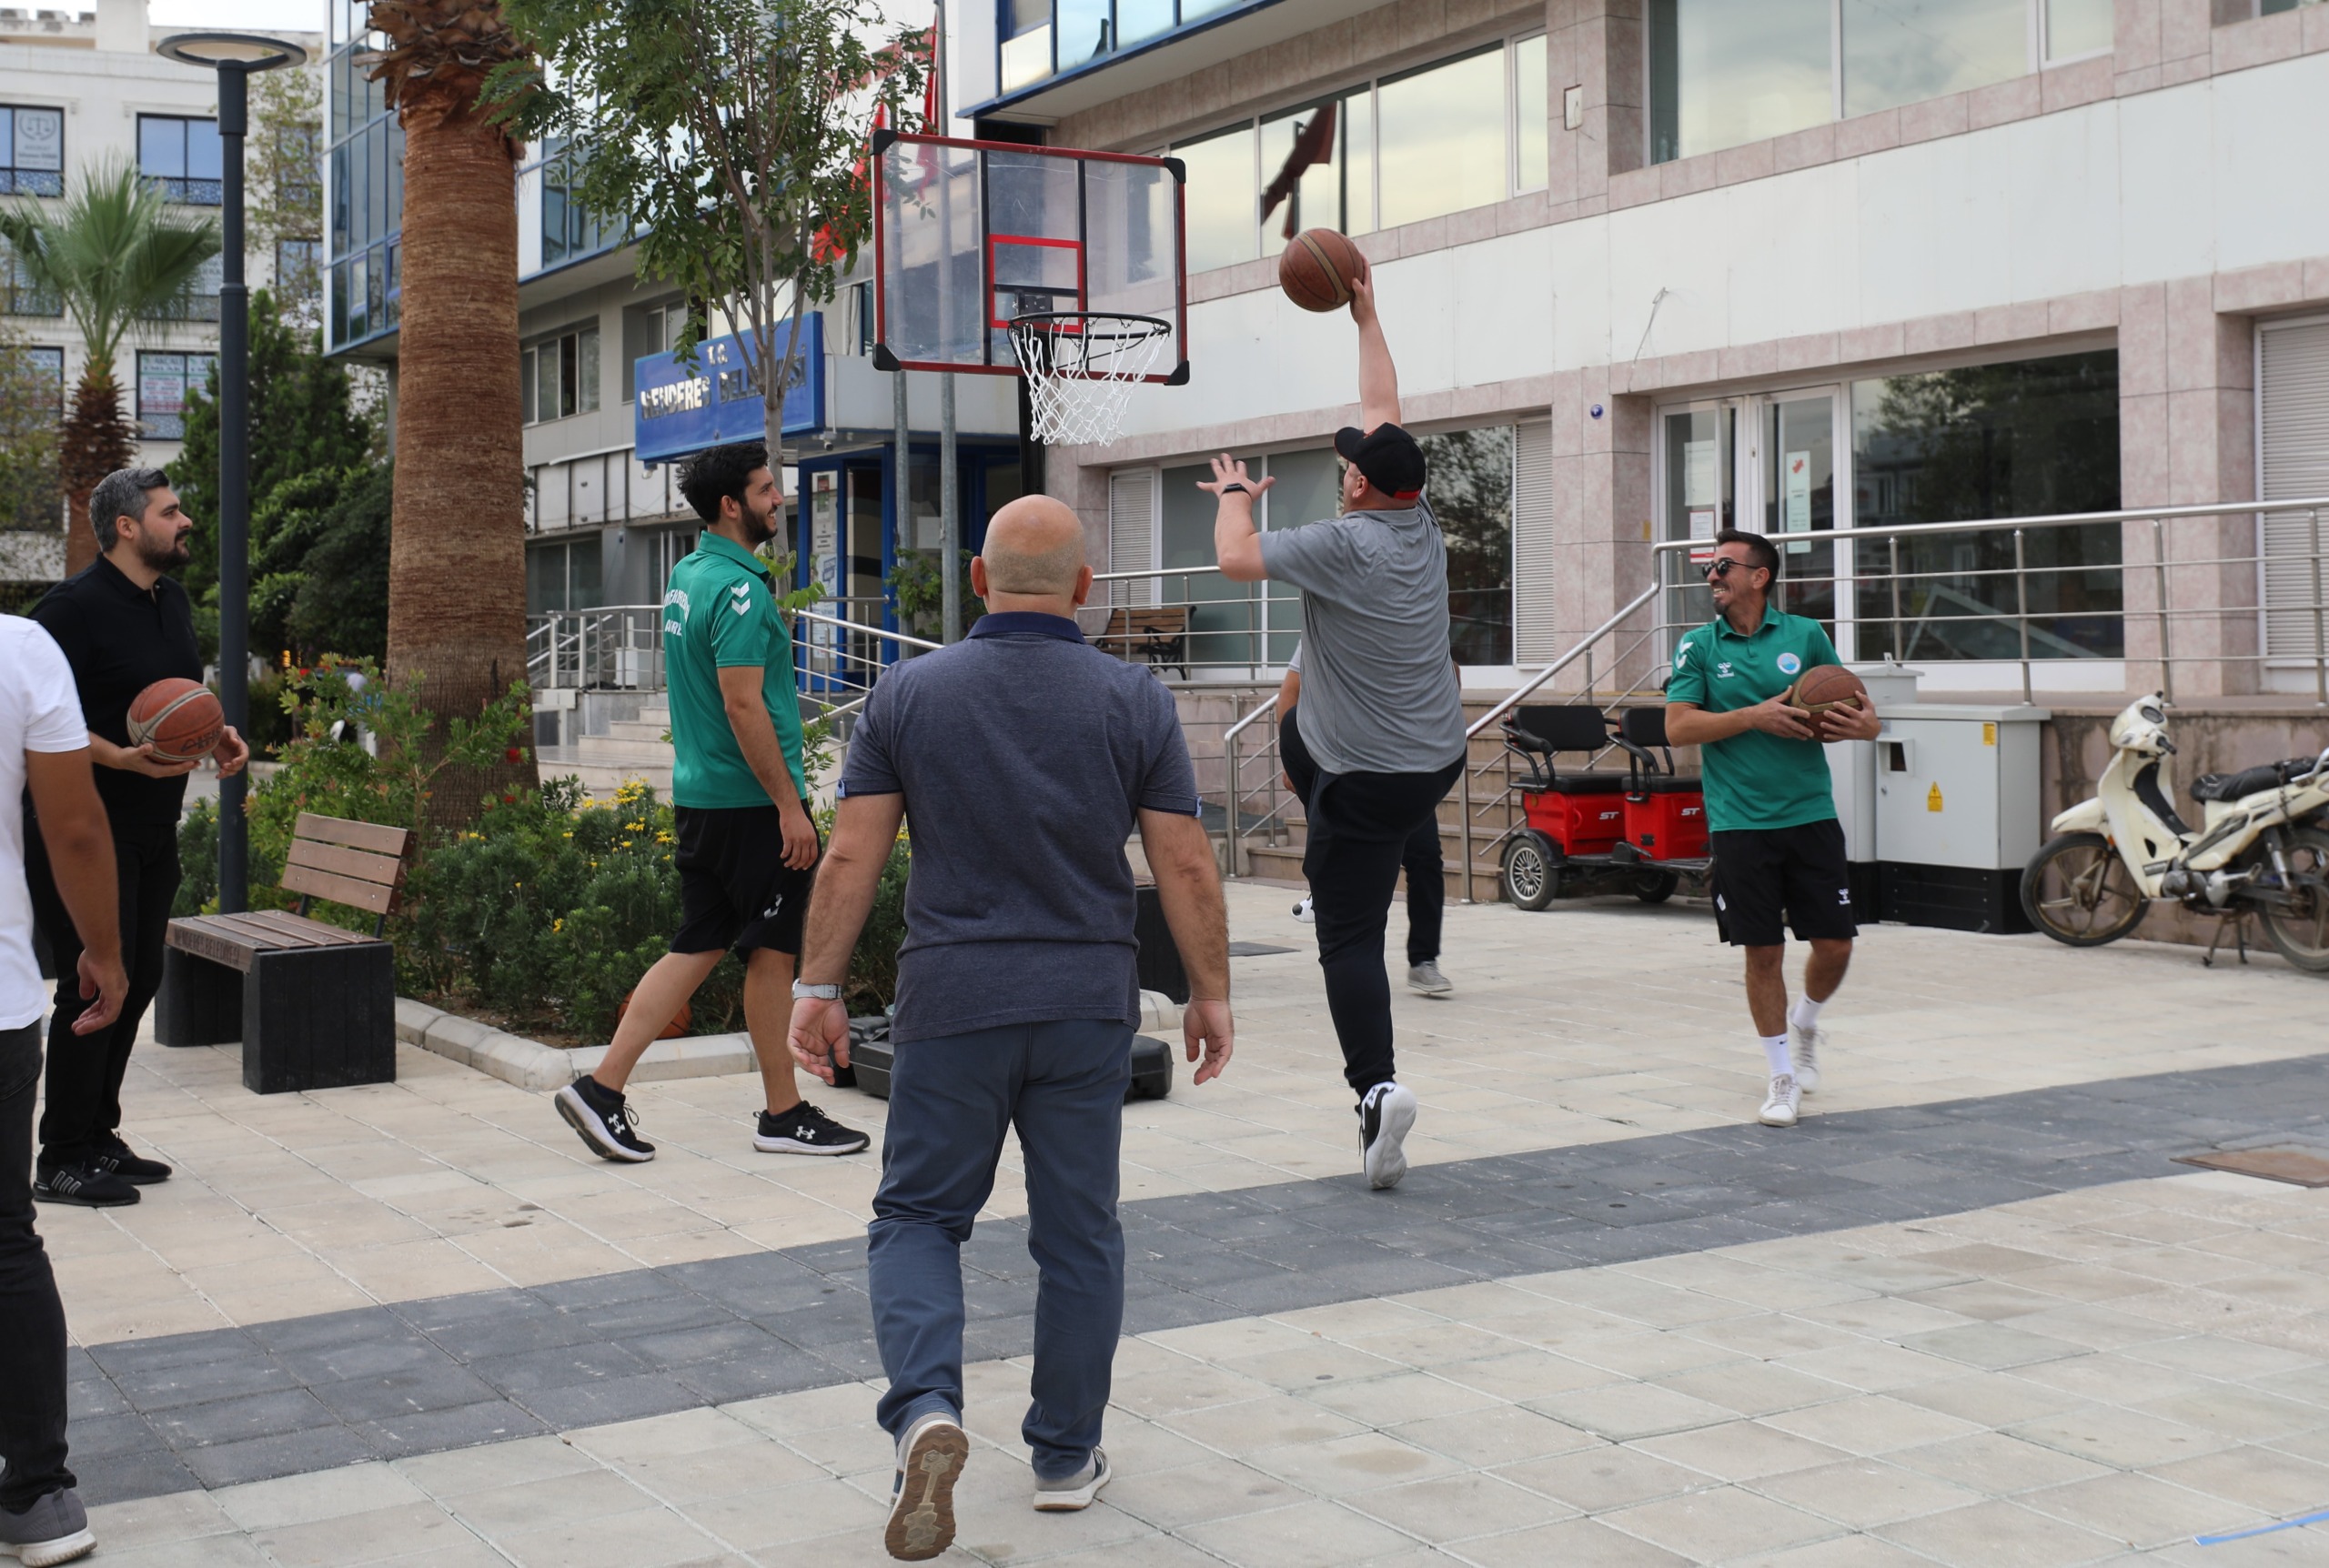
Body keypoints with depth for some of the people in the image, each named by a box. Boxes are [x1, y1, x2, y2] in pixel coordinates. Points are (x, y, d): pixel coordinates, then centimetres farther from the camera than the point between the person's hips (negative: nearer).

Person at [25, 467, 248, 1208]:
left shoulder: (171, 601, 13)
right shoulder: (74, 607, -14)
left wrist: (216, 733, 6)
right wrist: (123, 758, -28)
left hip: (152, 831, 9)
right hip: (83, 833, -9)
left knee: (138, 978, 13)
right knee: (92, 986, -6)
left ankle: (98, 1138, 26)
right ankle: (63, 1161, 4)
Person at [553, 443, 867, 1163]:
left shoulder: (686, 576, 13)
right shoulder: (737, 590, -17)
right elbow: (743, 705, -22)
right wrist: (790, 805, -20)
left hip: (699, 793, 9)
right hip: (752, 801, -9)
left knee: (698, 946, 11)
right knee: (771, 950, 1)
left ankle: (603, 1085, 7)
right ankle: (784, 1114, 12)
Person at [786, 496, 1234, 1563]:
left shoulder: (908, 694, -2)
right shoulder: (1134, 701, -2)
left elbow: (851, 858, -4)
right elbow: (1186, 868, -4)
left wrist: (818, 987, 3)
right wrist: (1210, 992, 6)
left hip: (952, 1004, 0)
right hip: (1088, 1008, 1)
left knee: (919, 1215, 11)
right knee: (1078, 1235, 12)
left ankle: (926, 1408, -12)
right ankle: (1066, 1456, 21)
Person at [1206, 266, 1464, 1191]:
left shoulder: (1344, 544, -16)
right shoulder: (1424, 529, 3)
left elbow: (1236, 559, -14)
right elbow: (1384, 414, 15)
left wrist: (1234, 494, 6)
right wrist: (1366, 317, 24)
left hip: (1369, 777, -7)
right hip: (1440, 759, 7)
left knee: (1349, 936, -6)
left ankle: (1376, 1086, -18)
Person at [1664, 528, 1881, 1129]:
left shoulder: (1805, 635, 6)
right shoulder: (1698, 645, 4)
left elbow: (1859, 713, 11)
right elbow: (1678, 727, -5)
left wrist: (1859, 725, -13)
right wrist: (1756, 716, -15)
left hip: (1810, 814, 1)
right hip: (1740, 824, -1)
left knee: (1834, 944, 1)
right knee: (1763, 952, 0)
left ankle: (1805, 1024, 33)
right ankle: (1783, 1077, 14)